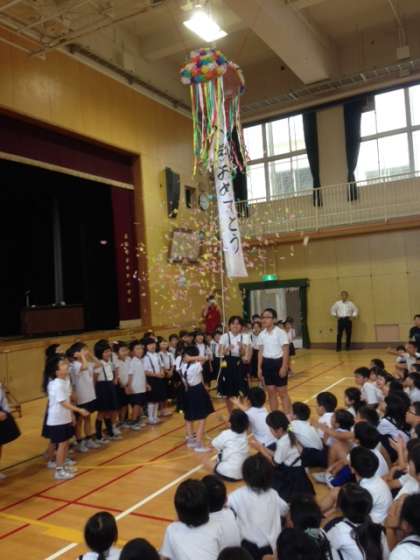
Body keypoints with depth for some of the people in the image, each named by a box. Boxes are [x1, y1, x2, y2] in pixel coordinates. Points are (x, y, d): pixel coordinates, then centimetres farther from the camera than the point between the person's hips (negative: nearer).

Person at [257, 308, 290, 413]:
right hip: (267, 364, 5)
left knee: (282, 392, 2)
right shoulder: (262, 334, 5)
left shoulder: (280, 333, -11)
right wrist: (259, 368, 6)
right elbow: (260, 352, 9)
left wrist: (284, 367, -16)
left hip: (278, 362, -5)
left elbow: (286, 351, -11)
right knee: (271, 392, 11)